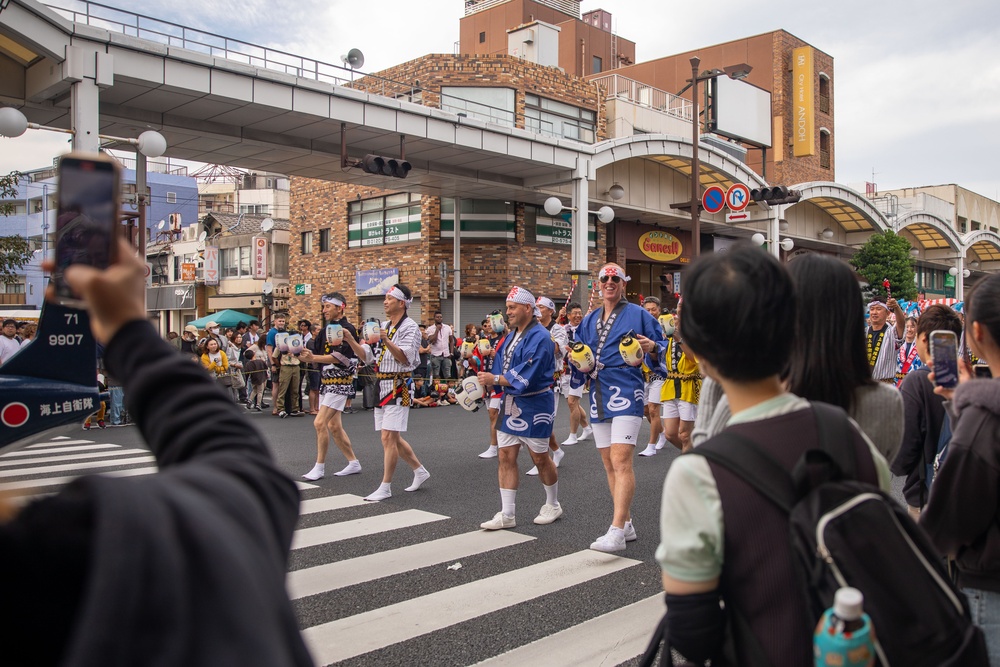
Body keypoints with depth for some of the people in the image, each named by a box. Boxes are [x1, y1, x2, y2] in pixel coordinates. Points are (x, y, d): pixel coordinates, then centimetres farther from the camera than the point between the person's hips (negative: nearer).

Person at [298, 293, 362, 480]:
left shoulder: (347, 329, -11)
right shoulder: (324, 331, 14)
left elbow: (339, 357, -21)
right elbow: (315, 355, 12)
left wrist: (313, 358, -27)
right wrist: (304, 354, -9)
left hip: (340, 382, -9)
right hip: (325, 382, 9)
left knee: (320, 423, -13)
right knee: (333, 426, 12)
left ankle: (319, 467, -3)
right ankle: (353, 463, 23)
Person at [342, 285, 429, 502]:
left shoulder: (409, 327, -9)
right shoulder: (383, 327, 16)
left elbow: (405, 358, -20)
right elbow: (368, 356, 15)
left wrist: (387, 342, -32)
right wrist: (351, 340, 1)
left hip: (398, 387, -9)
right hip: (381, 386, 9)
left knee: (389, 437, -8)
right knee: (390, 438, 13)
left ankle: (385, 487, -1)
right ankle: (420, 471, 29)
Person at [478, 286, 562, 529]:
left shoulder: (539, 337, -17)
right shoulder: (512, 335, 12)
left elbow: (526, 376, -24)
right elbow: (501, 366, 9)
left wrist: (495, 379, -20)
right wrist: (486, 381, -10)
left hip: (534, 405, -8)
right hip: (511, 403, 8)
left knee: (540, 458, 6)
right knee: (506, 457, 5)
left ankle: (553, 505, 27)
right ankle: (506, 515, 10)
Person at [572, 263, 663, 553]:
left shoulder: (637, 314, 2)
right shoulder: (589, 320, 18)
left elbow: (661, 344, 1)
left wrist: (651, 347, -20)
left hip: (626, 392, -7)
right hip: (599, 395, 7)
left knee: (621, 462, -15)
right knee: (609, 465, 10)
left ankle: (616, 532, -17)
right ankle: (626, 524, 21)